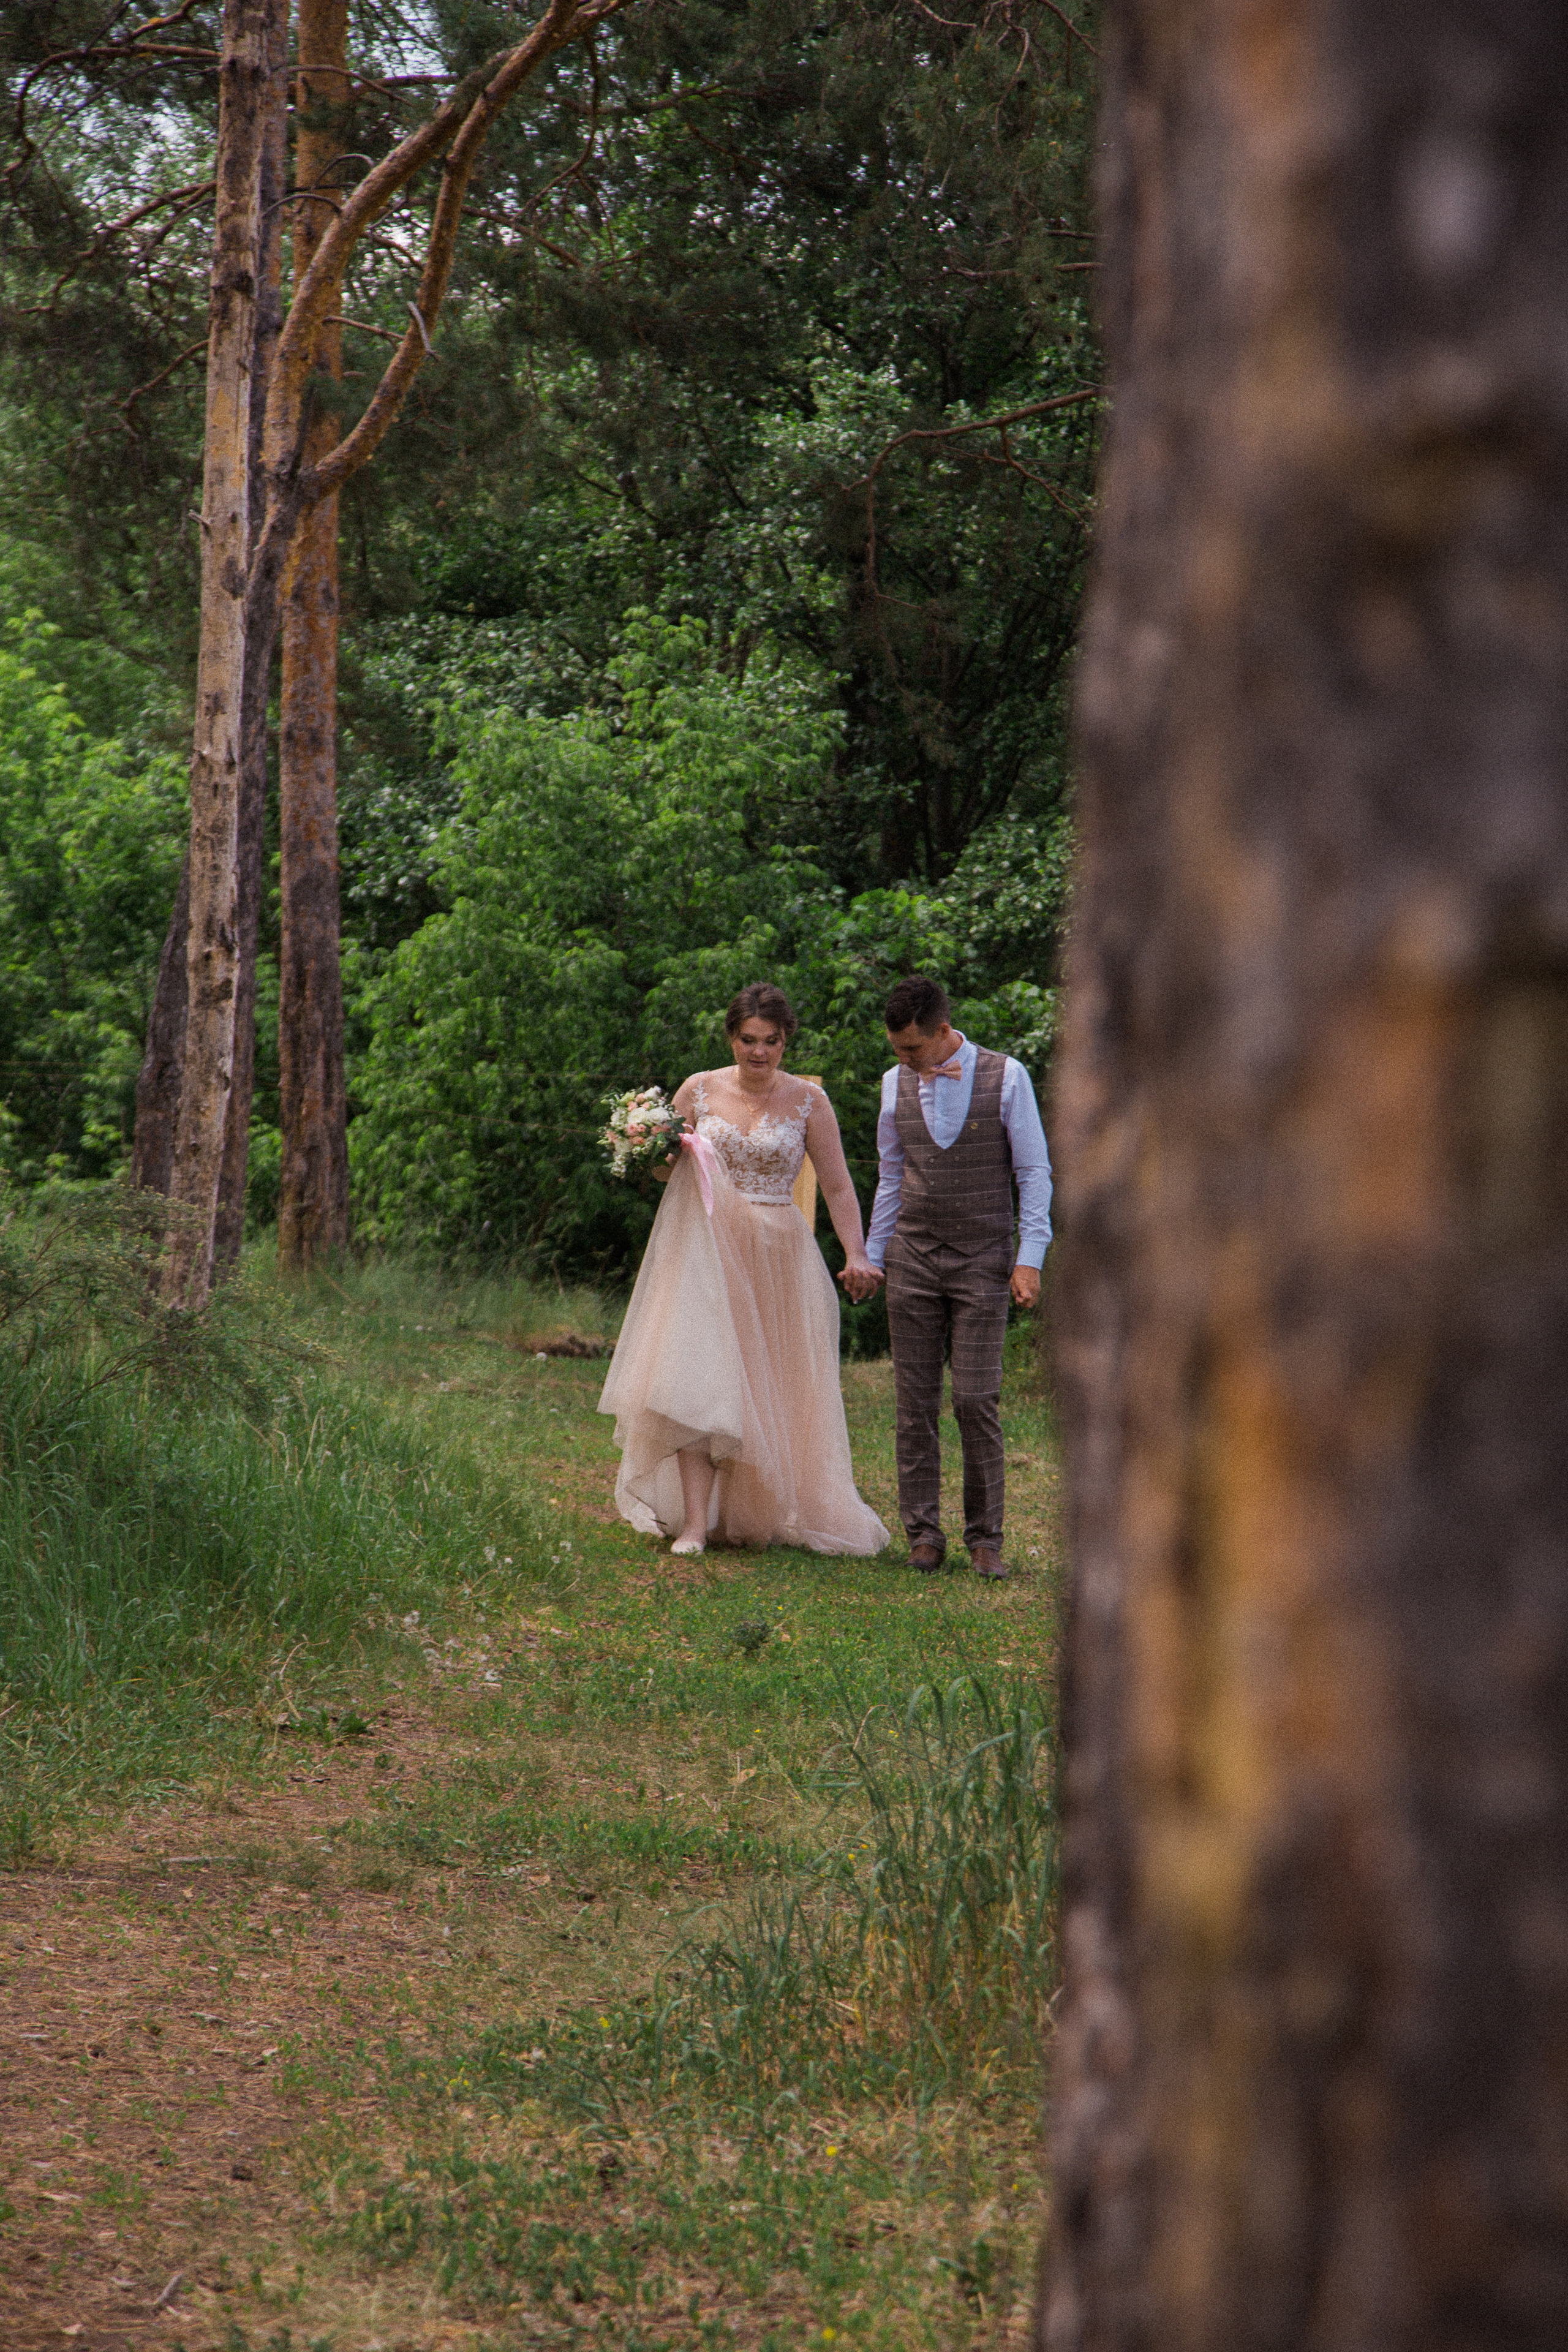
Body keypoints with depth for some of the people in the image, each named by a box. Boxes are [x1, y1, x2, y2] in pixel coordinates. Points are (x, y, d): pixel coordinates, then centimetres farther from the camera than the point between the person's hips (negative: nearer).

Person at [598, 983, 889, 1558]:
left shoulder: (807, 1102, 0)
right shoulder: (700, 1090, 3)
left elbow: (838, 1187, 1)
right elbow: (664, 1168, 14)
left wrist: (855, 1255, -12)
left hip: (777, 1255, 0)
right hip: (708, 1250, 0)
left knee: (772, 1390, 6)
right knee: (700, 1379, -12)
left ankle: (765, 1517, 21)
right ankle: (695, 1523, -16)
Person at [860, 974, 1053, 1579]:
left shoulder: (1006, 1077, -4)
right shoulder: (896, 1085, 6)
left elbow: (1035, 1172, -2)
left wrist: (1030, 1257, -9)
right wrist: (871, 1257, 15)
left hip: (983, 1262, -3)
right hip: (912, 1260, 3)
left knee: (977, 1400, -8)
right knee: (915, 1401, 1)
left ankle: (985, 1536, 1)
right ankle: (923, 1533, 8)